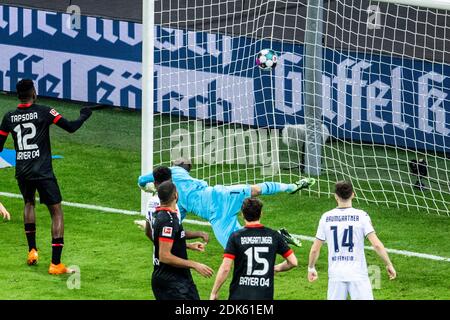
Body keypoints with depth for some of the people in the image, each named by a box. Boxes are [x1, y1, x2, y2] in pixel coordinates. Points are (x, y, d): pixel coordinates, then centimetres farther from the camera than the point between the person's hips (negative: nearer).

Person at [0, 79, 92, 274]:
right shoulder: (44, 112, -6)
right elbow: (71, 127, -7)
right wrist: (84, 116, 12)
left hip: (22, 172, 4)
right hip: (43, 171, -4)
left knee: (29, 203, 32)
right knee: (56, 212, 1)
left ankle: (32, 250, 27)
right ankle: (56, 264, -8)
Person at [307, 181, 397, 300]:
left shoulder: (326, 217, 2)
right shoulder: (361, 216, -6)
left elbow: (315, 249, 6)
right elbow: (376, 244, -12)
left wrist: (311, 268, 21)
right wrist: (389, 264, -2)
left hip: (335, 275, 3)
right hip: (358, 274, -2)